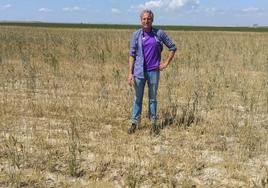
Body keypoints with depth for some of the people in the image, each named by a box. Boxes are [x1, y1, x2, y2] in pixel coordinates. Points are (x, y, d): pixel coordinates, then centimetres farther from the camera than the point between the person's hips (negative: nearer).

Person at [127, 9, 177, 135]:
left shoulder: (159, 33, -1)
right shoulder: (136, 34, -1)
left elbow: (173, 48, 8)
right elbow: (132, 55, -1)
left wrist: (166, 63, 2)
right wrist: (130, 73, -7)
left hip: (154, 71, 0)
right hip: (139, 71, 0)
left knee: (153, 98, 10)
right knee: (137, 98, 9)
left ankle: (153, 123, 22)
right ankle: (134, 123, 19)